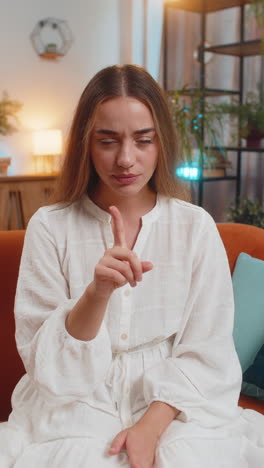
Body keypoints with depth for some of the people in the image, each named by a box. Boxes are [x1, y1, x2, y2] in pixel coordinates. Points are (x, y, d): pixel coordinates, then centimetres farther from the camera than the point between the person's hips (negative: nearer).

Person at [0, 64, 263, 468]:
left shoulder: (196, 227, -5)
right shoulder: (50, 227, -7)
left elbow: (206, 353, -3)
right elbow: (44, 359, -10)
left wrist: (151, 427, -15)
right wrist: (97, 293, -27)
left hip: (172, 403, 1)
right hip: (76, 405, 0)